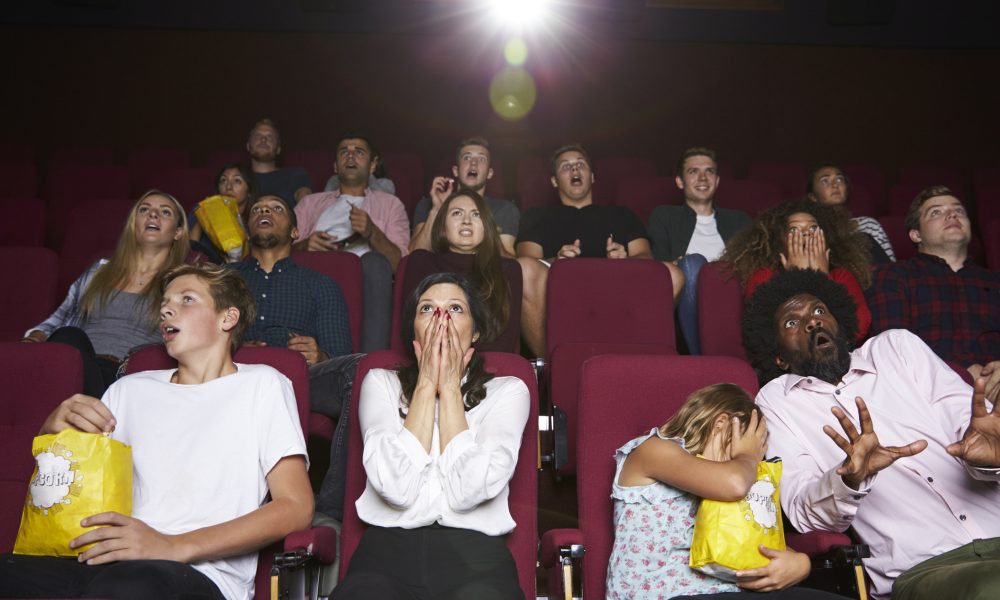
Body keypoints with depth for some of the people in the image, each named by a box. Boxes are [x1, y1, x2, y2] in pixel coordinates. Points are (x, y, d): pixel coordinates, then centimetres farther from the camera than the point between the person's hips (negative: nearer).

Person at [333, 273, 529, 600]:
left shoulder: (507, 390, 7)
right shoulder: (381, 382, 9)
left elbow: (469, 489, -11)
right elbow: (397, 488, -9)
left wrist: (449, 386, -4)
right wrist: (427, 383, -4)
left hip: (473, 552, 0)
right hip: (388, 550, 0)